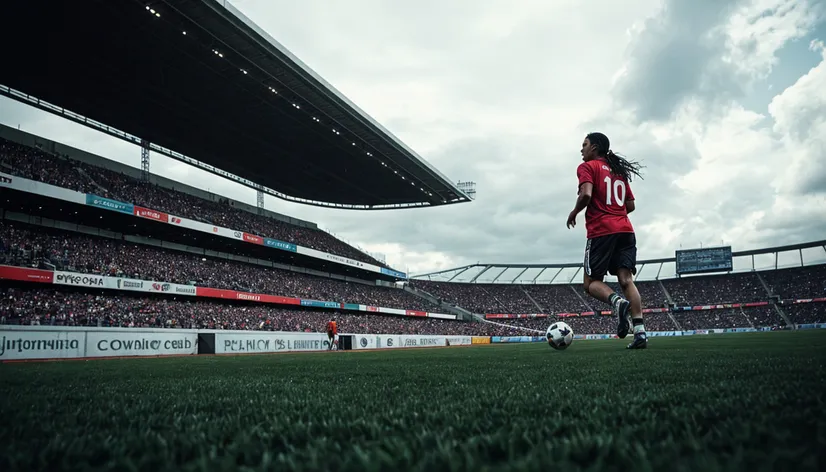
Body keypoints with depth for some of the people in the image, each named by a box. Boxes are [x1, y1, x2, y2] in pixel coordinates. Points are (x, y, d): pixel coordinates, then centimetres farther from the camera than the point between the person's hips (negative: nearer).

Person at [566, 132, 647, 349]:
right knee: (626, 280, -2)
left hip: (601, 231, -6)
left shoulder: (587, 167, 2)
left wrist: (573, 213, 1)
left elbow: (586, 194, -15)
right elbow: (631, 206, 20)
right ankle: (640, 331, -15)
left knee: (591, 283, 2)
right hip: (625, 230, 6)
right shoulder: (619, 171, 22)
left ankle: (617, 301, -28)